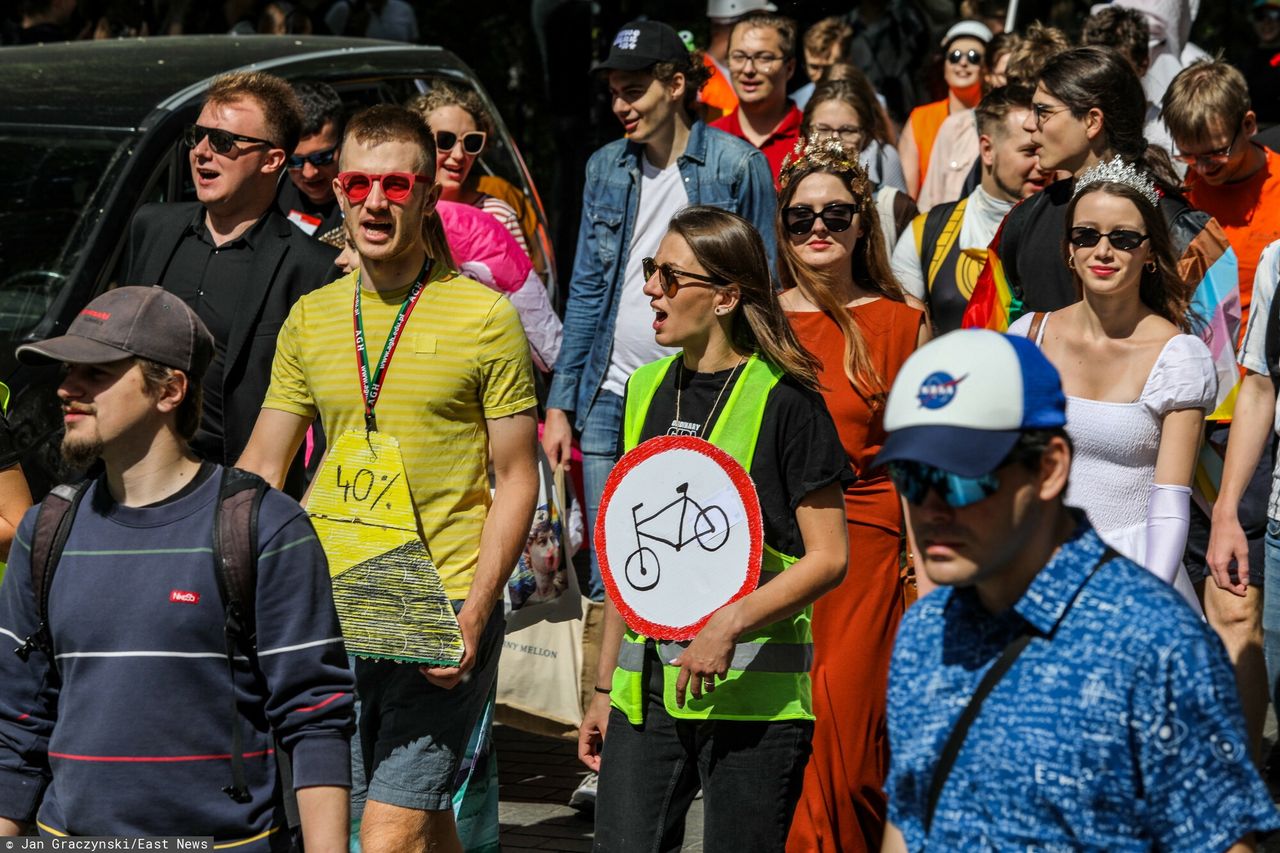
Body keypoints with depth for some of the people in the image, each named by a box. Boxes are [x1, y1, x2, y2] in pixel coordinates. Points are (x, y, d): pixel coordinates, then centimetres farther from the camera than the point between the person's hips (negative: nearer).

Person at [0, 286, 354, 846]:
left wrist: (327, 847, -13)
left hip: (228, 834, -3)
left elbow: (316, 720, -7)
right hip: (69, 832, 4)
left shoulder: (266, 528, -6)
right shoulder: (46, 533, 9)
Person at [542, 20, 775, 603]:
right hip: (611, 401, 4)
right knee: (608, 581, 5)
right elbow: (586, 290, 13)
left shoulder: (736, 165, -4)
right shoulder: (606, 167, 9)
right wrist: (559, 403, 8)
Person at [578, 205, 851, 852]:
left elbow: (828, 557, -8)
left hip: (751, 694, -5)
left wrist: (730, 624, -20)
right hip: (646, 692, 6)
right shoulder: (646, 389, 13)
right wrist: (603, 688, 18)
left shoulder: (784, 400, -7)